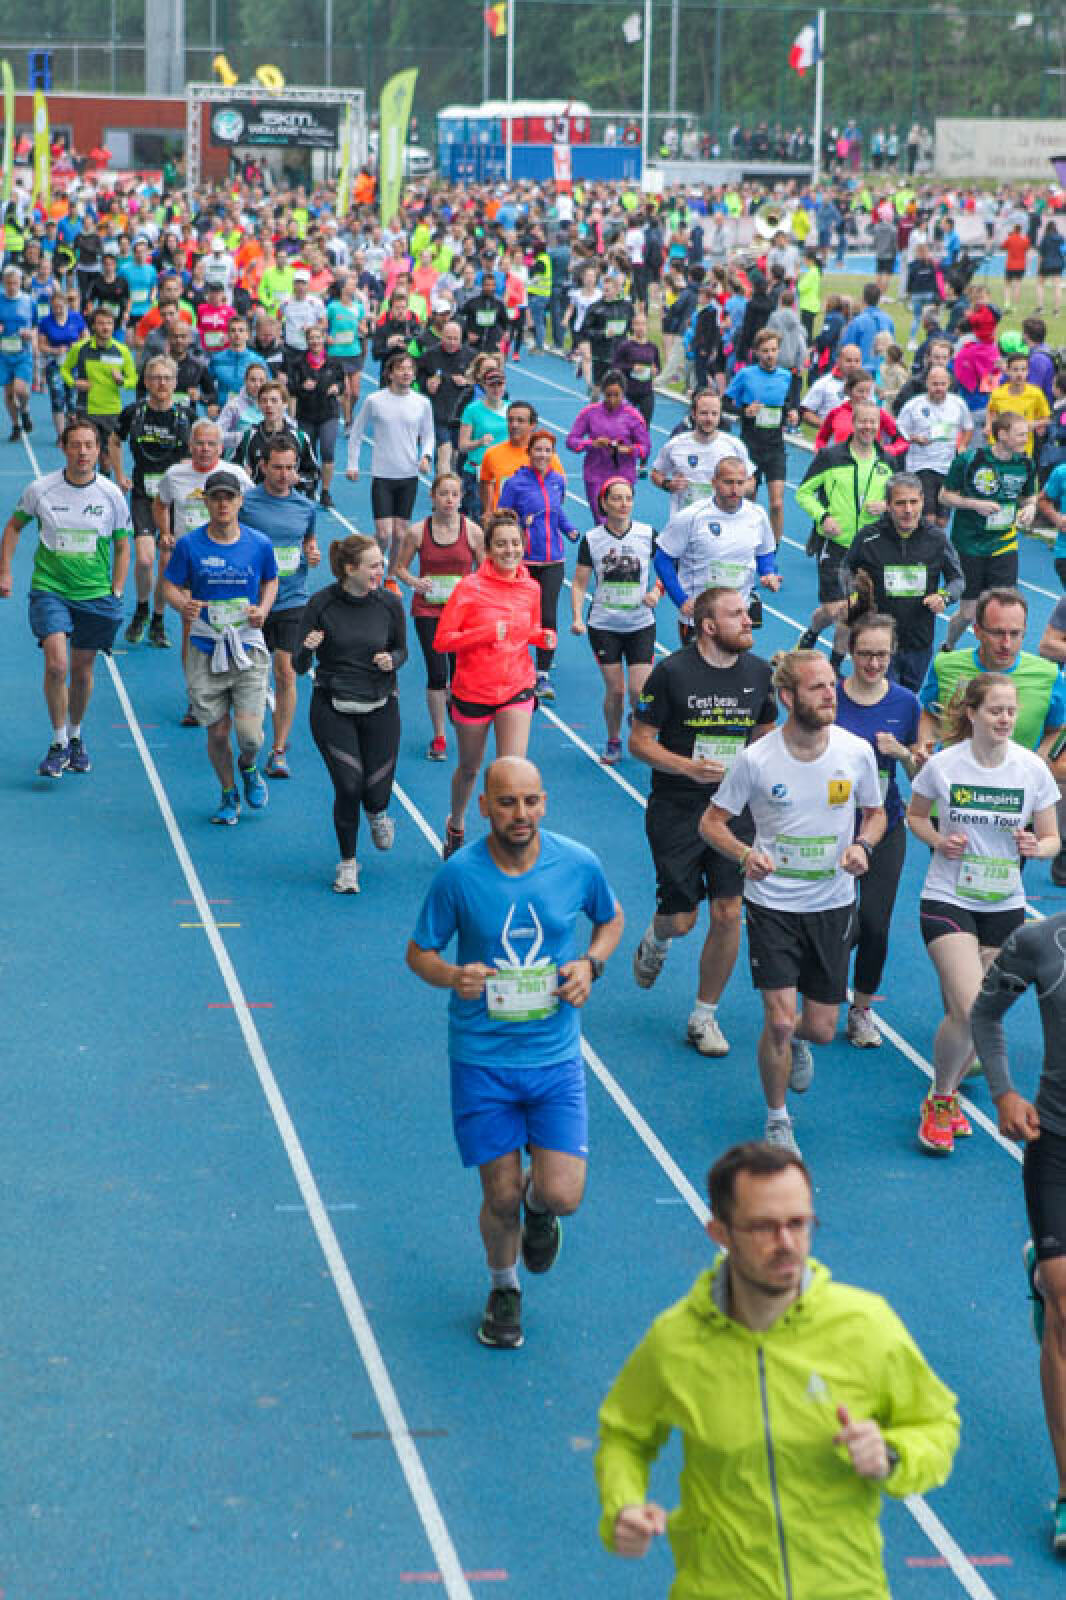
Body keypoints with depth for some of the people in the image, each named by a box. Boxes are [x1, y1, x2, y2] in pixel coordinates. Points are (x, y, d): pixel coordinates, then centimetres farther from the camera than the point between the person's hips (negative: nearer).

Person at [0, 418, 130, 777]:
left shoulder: (111, 495, -2)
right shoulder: (39, 489, -5)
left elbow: (122, 546, 9)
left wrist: (116, 594, 4)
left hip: (95, 595, 2)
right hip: (49, 589, -2)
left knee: (82, 670, 10)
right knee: (56, 664, -18)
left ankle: (75, 736, 33)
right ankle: (58, 743, -4)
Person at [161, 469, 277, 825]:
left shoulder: (259, 544, -1)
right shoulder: (189, 545, -4)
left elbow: (271, 580, 16)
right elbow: (170, 586, 3)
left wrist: (264, 609, -3)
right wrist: (183, 605, -19)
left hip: (249, 651, 0)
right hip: (206, 652, 0)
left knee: (249, 733, -10)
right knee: (217, 732, 5)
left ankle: (249, 767, 27)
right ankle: (228, 794, 31)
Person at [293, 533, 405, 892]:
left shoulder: (390, 603, -4)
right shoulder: (321, 603, -10)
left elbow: (401, 649, 12)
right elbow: (299, 666, -7)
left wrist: (391, 661, -10)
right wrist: (307, 649, -29)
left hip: (379, 708, 2)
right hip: (332, 710, -2)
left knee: (376, 793, -1)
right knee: (348, 785, -12)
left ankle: (377, 814, 39)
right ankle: (348, 862, 11)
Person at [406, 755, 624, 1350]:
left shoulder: (578, 864, -6)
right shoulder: (459, 875, -11)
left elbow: (612, 918, 14)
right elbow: (420, 951, 1)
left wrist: (591, 964, -6)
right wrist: (452, 976, -21)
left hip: (556, 1057, 1)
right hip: (481, 1060, -1)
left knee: (562, 1196, -9)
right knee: (501, 1198, 4)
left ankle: (538, 1200, 30)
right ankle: (505, 1290, 35)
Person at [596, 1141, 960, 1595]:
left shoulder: (865, 1325, -7)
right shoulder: (673, 1340, -6)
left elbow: (937, 1425, 5)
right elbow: (624, 1435, 11)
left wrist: (890, 1459, -15)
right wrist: (621, 1510, -7)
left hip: (847, 1586, 1)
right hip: (719, 1587, -1)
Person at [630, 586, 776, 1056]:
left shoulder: (759, 673, 2)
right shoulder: (671, 672, -11)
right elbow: (639, 741, -7)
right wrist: (689, 767, -22)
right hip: (676, 811, -3)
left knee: (728, 913, -3)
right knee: (681, 919, 2)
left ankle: (704, 1017, 13)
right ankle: (656, 940, 41)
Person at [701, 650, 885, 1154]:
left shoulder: (856, 752, -8)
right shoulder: (756, 759, -14)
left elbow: (875, 813, 9)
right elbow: (712, 822, -3)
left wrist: (863, 845, -13)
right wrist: (746, 854, -23)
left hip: (833, 905, 2)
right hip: (772, 904, -2)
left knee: (822, 1029, 7)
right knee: (779, 1022, -10)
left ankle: (796, 1041, 46)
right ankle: (776, 1118, 15)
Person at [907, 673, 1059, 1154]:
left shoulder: (1032, 768, -5)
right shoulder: (943, 764, -9)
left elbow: (1052, 839, 3)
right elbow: (915, 814, 9)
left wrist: (1036, 847, -19)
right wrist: (939, 839, -11)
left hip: (1004, 906, 3)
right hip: (948, 901, -3)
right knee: (968, 1009, -19)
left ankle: (947, 1093, 35)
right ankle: (939, 1101, 4)